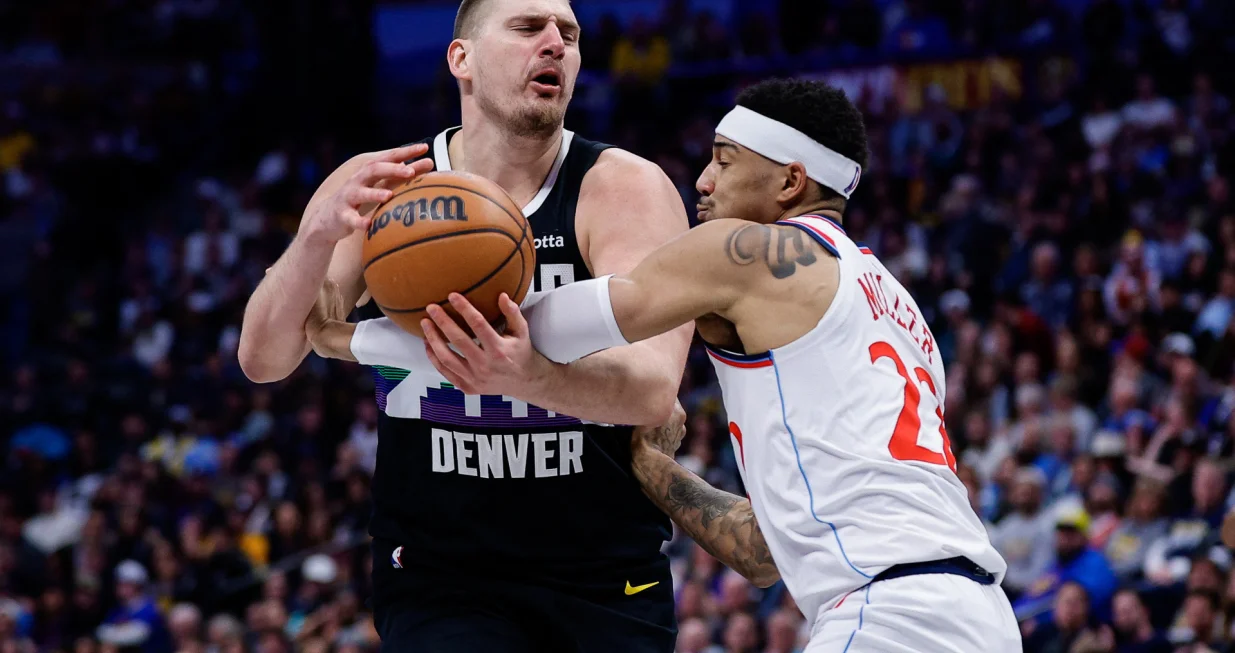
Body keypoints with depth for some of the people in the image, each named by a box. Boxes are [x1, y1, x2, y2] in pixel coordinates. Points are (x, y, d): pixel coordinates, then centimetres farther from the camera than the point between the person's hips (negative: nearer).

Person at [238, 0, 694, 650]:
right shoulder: (376, 189, -2)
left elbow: (654, 387, -24)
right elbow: (262, 359, -10)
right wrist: (319, 234, -30)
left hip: (607, 583, 1)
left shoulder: (625, 188, -8)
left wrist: (527, 376, -46)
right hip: (438, 578, -1)